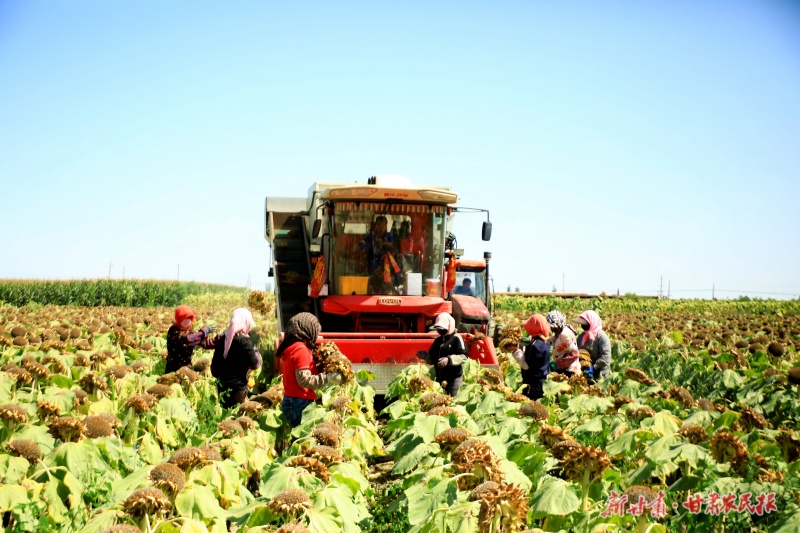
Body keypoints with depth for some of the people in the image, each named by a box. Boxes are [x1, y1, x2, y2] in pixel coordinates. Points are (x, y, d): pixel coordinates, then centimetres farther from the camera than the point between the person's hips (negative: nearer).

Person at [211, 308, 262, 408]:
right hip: (237, 387, -7)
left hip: (221, 386, 7)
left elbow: (214, 365, 14)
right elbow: (255, 365, -11)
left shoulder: (222, 338, 9)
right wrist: (257, 352, 4)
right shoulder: (244, 340, -11)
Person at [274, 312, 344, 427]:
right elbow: (304, 380, -18)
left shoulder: (290, 348, 15)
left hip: (290, 402, 9)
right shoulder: (301, 350, -12)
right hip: (300, 403, -9)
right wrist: (327, 377, -17)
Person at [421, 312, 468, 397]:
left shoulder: (456, 338, -6)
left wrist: (449, 360, -28)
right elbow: (432, 358, 21)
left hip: (454, 378, -7)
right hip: (439, 378, 7)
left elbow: (464, 357, -16)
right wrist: (425, 356, -1)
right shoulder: (437, 340, 16)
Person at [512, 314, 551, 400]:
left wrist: (517, 351, -16)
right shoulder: (545, 341, 8)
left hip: (533, 383, -10)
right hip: (542, 380, 10)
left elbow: (526, 365, -21)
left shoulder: (536, 345, -23)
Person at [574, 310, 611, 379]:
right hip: (584, 371, 6)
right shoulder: (581, 336, 7)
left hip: (599, 374, -6)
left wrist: (594, 368, -30)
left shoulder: (602, 337, -15)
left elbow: (606, 357, -23)